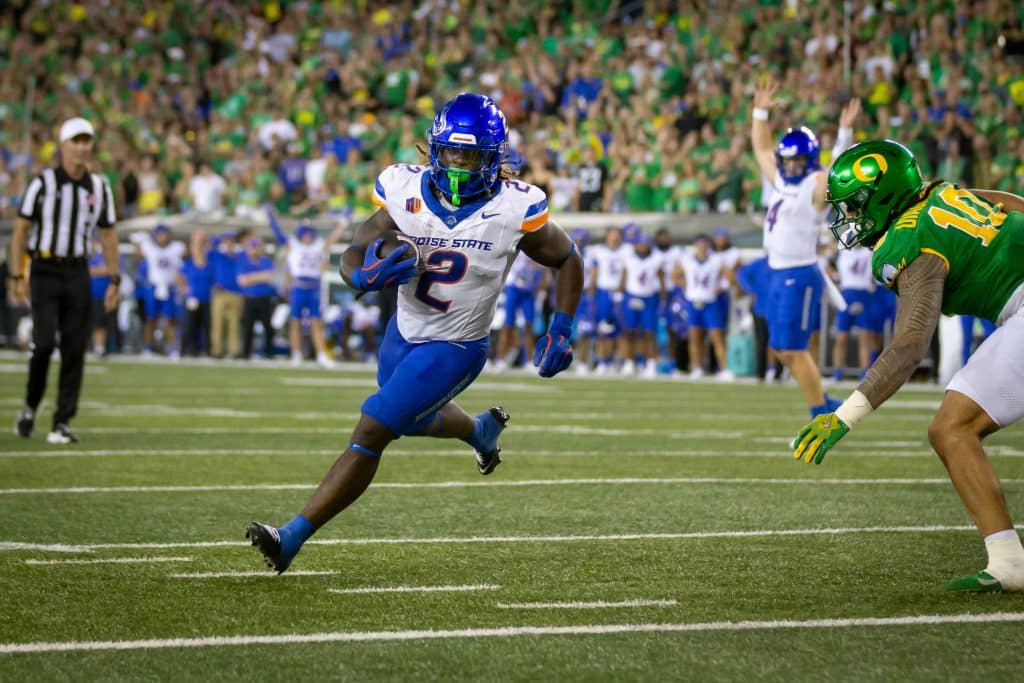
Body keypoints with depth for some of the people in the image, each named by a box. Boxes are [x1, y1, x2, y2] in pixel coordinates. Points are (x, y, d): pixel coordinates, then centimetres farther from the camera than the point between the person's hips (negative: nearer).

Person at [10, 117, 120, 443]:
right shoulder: (43, 183, -5)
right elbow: (21, 230, -2)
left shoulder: (99, 187, 7)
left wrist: (114, 281, 8)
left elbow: (108, 235, 13)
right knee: (44, 342, -14)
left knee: (75, 349, -1)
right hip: (45, 271, -4)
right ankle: (30, 407, 9)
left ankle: (62, 422, 5)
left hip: (77, 273, 4)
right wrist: (18, 276, -8)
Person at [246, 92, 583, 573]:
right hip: (404, 334, 5)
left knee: (371, 433, -14)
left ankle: (292, 538, -10)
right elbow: (353, 253, -8)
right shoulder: (407, 194, -14)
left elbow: (568, 261, -2)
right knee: (418, 420, 30)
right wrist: (365, 275, -32)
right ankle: (483, 431, 64)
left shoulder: (515, 210, -19)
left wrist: (561, 330, -9)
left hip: (455, 348, -5)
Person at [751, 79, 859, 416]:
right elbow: (762, 148, 25)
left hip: (800, 276, -9)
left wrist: (844, 133, -39)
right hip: (778, 274, 9)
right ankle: (823, 403, 23)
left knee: (794, 350, -8)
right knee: (781, 349, 13)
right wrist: (761, 110, 20)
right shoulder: (781, 181, 13)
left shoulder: (816, 187, -10)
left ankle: (822, 416, 0)